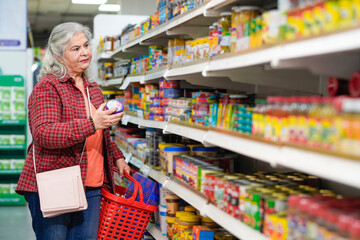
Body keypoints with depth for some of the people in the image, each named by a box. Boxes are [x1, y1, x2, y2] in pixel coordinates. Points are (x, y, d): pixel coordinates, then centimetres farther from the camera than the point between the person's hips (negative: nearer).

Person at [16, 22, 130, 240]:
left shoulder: (92, 88, 17)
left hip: (91, 187, 7)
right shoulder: (48, 87, -8)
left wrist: (117, 157, 19)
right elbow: (43, 134, -22)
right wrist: (91, 124, -29)